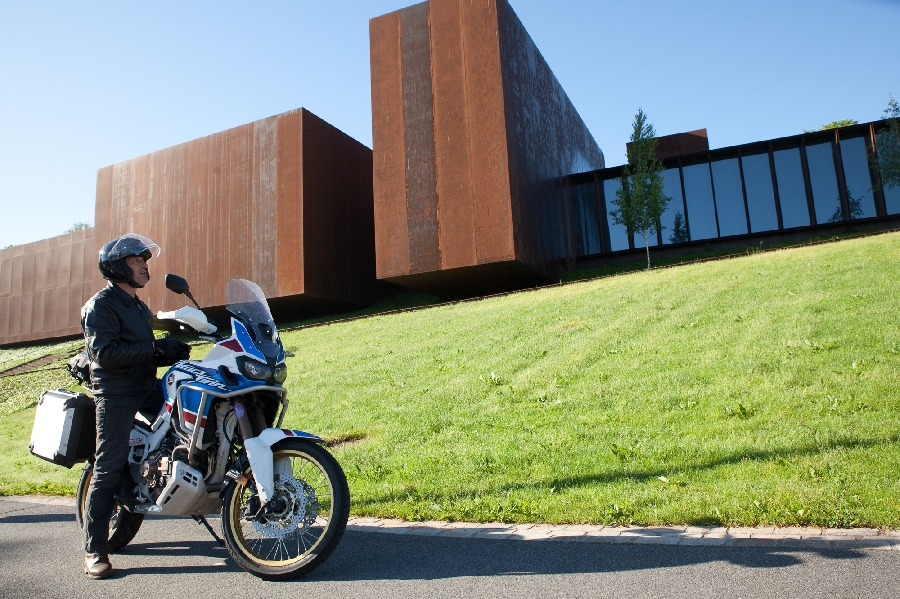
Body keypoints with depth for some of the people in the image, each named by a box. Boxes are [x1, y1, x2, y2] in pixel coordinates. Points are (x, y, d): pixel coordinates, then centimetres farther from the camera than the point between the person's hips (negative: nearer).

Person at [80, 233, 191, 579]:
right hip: (115, 392, -8)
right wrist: (155, 348, -25)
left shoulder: (138, 307, 20)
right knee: (109, 469, -5)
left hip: (147, 387, 8)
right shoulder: (101, 305, -8)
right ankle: (95, 550, 3)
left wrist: (172, 355, 5)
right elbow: (105, 353, -21)